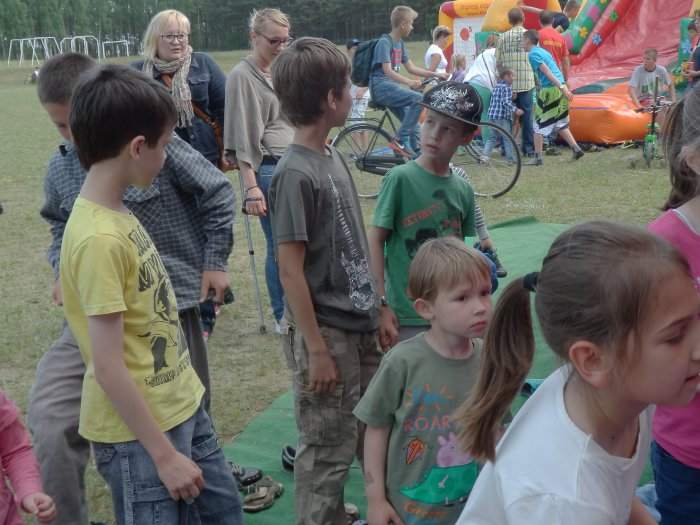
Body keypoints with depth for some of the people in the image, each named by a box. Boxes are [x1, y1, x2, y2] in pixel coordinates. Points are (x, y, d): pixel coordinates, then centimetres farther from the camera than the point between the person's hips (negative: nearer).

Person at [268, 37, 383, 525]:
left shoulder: (333, 157, 6)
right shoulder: (295, 174, -18)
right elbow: (291, 269, -18)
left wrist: (377, 309, 15)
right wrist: (316, 348, -16)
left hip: (360, 326, 8)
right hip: (326, 332, -8)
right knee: (328, 449, 6)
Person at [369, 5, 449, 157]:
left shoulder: (400, 43, 14)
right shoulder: (384, 42, -13)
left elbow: (411, 68, 20)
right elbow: (387, 71, -23)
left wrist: (435, 74, 13)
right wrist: (409, 82, -36)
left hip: (392, 87, 9)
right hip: (381, 86, -9)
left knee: (414, 126, 4)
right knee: (418, 99, -28)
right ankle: (400, 139, -22)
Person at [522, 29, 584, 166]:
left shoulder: (532, 54, -8)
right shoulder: (543, 51, 19)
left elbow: (546, 71, -17)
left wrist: (562, 87, -23)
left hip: (549, 90, -8)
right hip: (559, 89, 8)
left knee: (539, 125, 1)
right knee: (560, 124, 18)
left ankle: (538, 158, 1)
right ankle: (576, 149, 14)